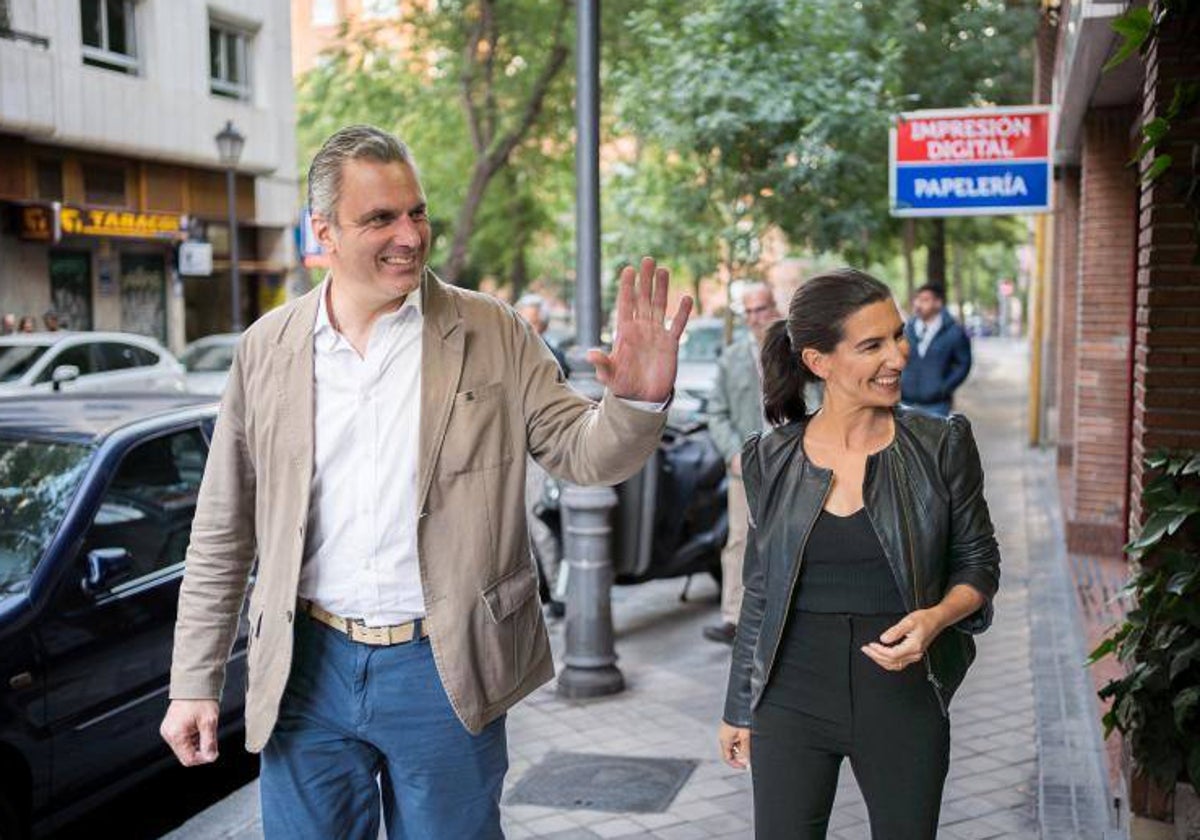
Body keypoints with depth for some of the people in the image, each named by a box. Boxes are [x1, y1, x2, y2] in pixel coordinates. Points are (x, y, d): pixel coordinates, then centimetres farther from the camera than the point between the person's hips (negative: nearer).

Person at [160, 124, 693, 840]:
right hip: (308, 669, 2)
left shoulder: (494, 336, -2)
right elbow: (223, 533, 6)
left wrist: (638, 401, -26)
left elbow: (583, 454, -3)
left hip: (444, 670, -1)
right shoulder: (267, 350, 1)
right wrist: (195, 683, 6)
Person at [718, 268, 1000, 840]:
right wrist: (738, 709, 12)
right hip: (792, 698, 1)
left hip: (904, 695, 0)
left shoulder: (942, 445, -5)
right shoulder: (770, 459, -1)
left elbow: (979, 562, 3)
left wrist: (938, 616, -18)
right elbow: (760, 592, 7)